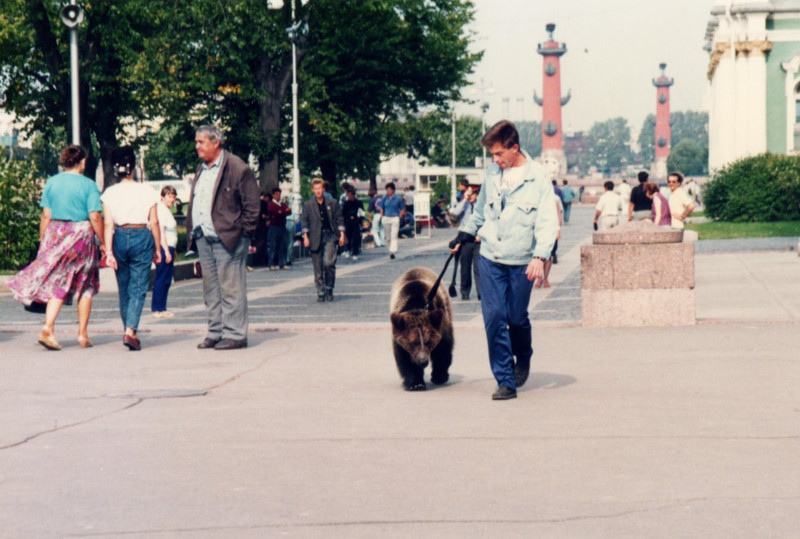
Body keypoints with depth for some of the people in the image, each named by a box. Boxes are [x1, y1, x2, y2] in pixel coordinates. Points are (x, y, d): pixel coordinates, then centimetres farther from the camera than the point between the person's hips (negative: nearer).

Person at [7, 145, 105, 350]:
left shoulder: (52, 183, 4)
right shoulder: (88, 185, -6)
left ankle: (48, 328, -14)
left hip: (56, 234, 3)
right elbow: (95, 217, -10)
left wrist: (42, 241, 11)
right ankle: (83, 334, 11)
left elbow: (45, 216, 4)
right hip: (82, 234, -3)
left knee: (56, 284, 5)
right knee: (86, 287, 10)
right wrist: (103, 243, -2)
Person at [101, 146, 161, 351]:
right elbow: (154, 223, -1)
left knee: (124, 288, 15)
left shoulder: (109, 193, 0)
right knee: (138, 288, -2)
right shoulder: (147, 192, -2)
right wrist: (157, 249, 7)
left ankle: (129, 329, 24)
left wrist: (109, 251, -6)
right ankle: (130, 330, -17)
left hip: (119, 238, 2)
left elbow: (108, 225, -5)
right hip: (142, 237, -2)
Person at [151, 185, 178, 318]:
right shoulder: (161, 210, -12)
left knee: (166, 280, 11)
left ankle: (161, 308, 15)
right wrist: (167, 252, -21)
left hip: (168, 248, 10)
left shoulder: (167, 210, 19)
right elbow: (161, 232, -18)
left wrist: (172, 251, 24)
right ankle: (158, 309, -7)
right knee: (162, 279, -8)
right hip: (164, 248, -10)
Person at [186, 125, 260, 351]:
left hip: (227, 239, -8)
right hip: (203, 237, 8)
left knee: (231, 288, -4)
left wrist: (242, 233, -12)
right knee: (211, 289, 11)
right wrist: (192, 230, 13)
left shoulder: (238, 169, -8)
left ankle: (235, 334, 1)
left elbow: (252, 205, -9)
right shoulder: (201, 169, 17)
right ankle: (215, 332, 17)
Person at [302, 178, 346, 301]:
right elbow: (304, 222, 7)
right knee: (318, 267, 1)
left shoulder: (332, 203, 9)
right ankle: (320, 292, 9)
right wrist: (305, 237, -2)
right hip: (315, 238, 1)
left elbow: (339, 219, 10)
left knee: (329, 262, -14)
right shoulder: (308, 205, 8)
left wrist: (342, 235, 3)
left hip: (330, 236, -1)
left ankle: (329, 289, 3)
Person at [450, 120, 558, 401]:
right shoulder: (492, 173, 7)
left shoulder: (538, 177, -7)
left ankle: (523, 359, 37)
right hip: (490, 258, 3)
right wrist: (465, 234, 26)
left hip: (521, 262, -3)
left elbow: (547, 220, -11)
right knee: (494, 317, -5)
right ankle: (505, 380, 1)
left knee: (517, 318, 6)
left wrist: (540, 256, -21)